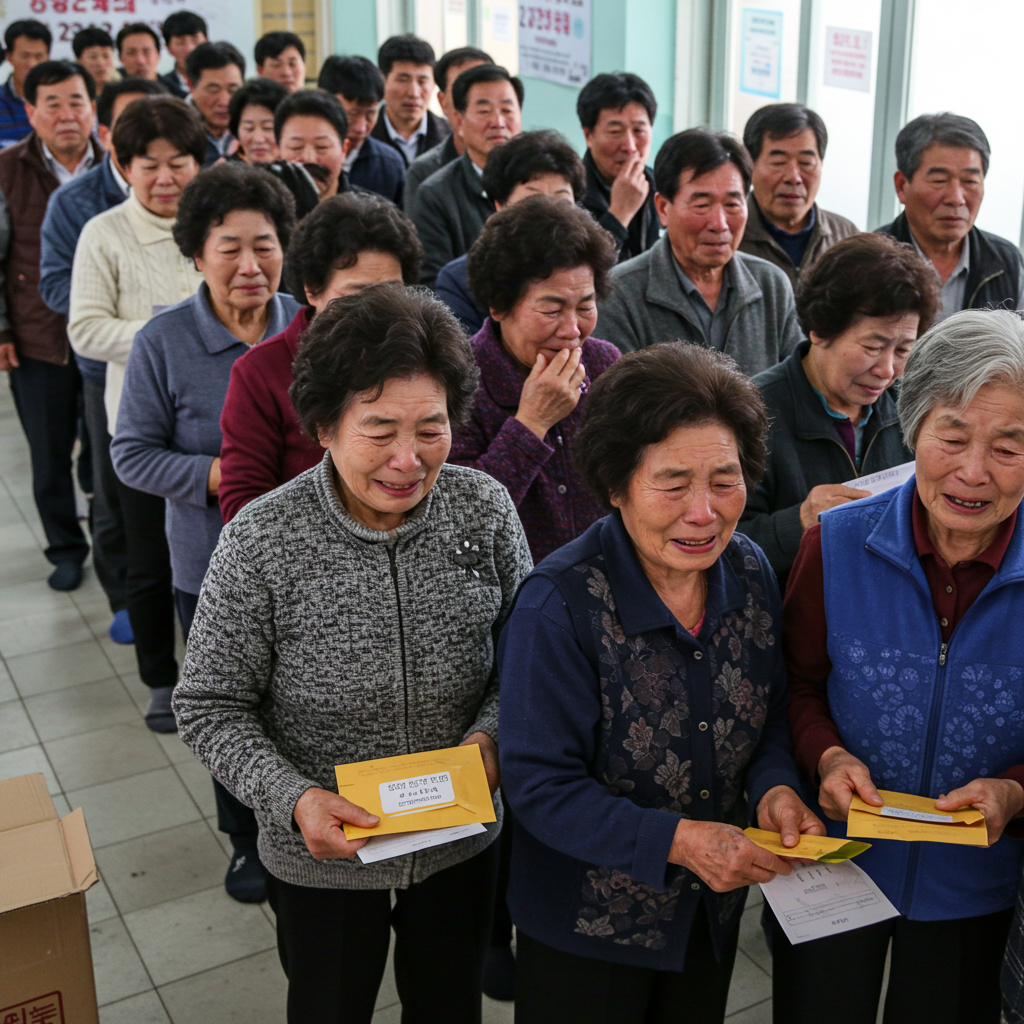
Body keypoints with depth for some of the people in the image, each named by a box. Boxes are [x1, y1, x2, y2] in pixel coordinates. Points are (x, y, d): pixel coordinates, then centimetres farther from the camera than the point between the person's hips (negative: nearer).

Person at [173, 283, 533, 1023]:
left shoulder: (486, 510, -14)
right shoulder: (262, 542, -21)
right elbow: (211, 707, -12)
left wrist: (490, 734, -18)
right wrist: (293, 798, -26)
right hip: (322, 857, -2)